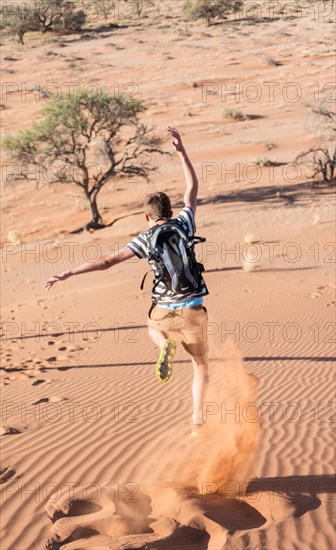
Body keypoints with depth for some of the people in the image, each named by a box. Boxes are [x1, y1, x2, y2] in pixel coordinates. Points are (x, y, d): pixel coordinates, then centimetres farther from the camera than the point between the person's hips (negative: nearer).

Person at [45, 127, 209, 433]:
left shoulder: (144, 240, -4)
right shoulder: (184, 224, -1)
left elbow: (106, 262, -13)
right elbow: (193, 187, 13)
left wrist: (67, 274, -11)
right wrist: (181, 150, 16)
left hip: (163, 312, 0)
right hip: (193, 313, 0)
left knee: (154, 329, 39)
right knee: (201, 365, 20)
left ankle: (165, 346, 4)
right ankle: (197, 421, 9)